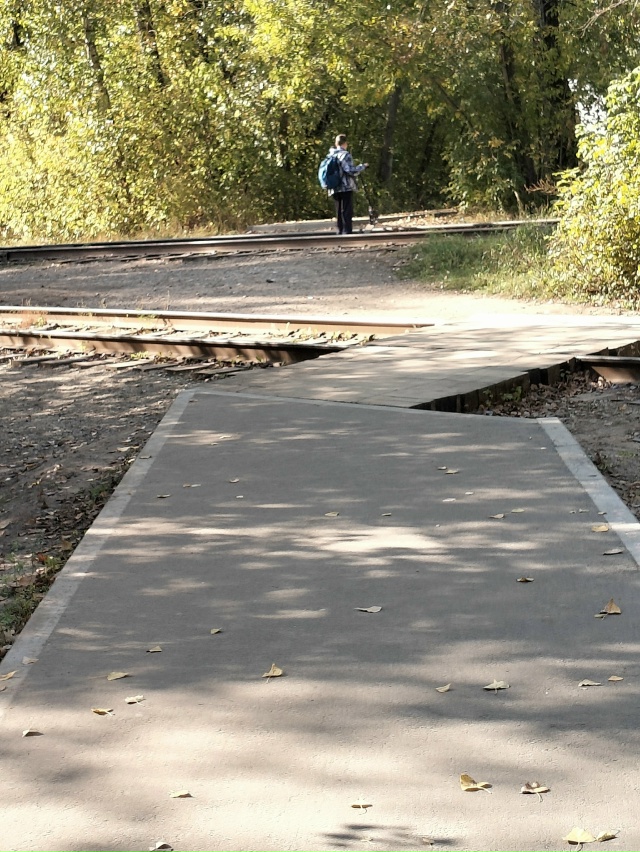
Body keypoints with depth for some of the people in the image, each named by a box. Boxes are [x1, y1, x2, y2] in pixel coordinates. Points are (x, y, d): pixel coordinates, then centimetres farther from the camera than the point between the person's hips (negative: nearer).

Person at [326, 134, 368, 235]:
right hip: (346, 188, -6)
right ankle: (347, 232, -10)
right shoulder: (345, 155, -11)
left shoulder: (330, 155, 9)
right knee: (347, 211, -5)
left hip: (334, 189, 6)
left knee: (339, 212, 12)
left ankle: (340, 232, 12)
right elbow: (351, 171, -17)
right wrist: (363, 166, -3)